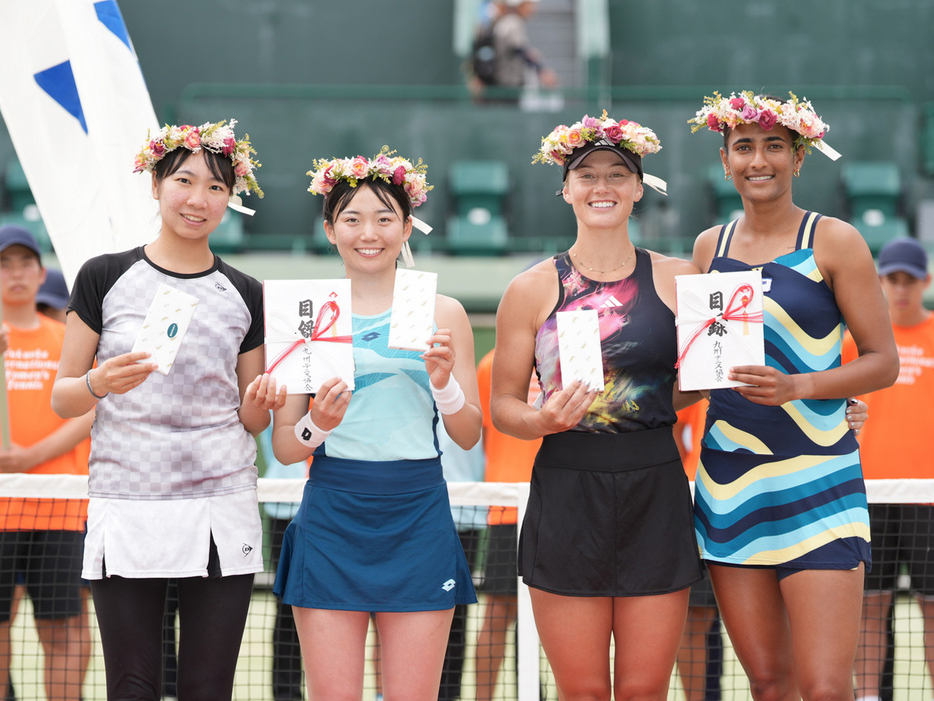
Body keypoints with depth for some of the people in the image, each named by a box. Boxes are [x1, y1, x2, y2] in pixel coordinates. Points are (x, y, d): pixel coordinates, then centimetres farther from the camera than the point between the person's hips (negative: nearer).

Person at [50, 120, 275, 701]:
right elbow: (61, 397, 5)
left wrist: (260, 403, -6)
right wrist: (100, 384, -15)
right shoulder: (105, 277, 4)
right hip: (125, 512, -2)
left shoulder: (245, 294, 10)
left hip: (221, 511, 2)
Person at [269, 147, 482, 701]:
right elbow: (283, 447, 5)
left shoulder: (443, 313, 7)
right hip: (332, 515, 0)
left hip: (417, 515, 0)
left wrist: (443, 382, -11)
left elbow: (470, 436, 7)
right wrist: (317, 425, -16)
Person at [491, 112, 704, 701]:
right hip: (566, 493, -1)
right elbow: (503, 404, 6)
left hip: (656, 496, 1)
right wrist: (543, 420, -14)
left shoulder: (678, 279, 6)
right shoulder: (534, 289, 3)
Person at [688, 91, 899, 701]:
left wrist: (798, 385, -18)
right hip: (728, 479, 4)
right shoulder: (710, 246, 13)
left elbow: (883, 361, -3)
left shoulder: (833, 241, -1)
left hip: (816, 479, -4)